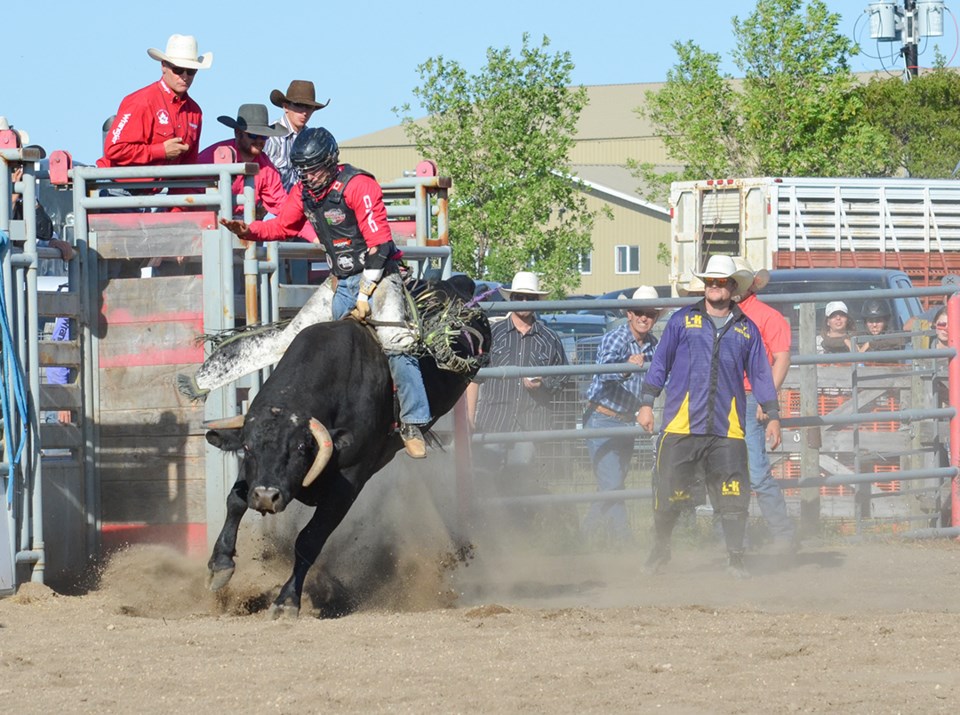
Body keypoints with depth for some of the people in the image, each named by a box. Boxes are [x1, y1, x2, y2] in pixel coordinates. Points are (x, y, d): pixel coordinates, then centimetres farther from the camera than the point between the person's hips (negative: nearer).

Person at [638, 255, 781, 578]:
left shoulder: (746, 329, 13)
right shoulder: (683, 321, 9)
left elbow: (760, 374, 16)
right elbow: (660, 363, 11)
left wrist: (772, 416, 11)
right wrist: (646, 403, 4)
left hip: (727, 429, 1)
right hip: (681, 424, -1)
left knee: (733, 494, -6)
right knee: (670, 491, 0)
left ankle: (735, 558, 0)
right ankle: (659, 549, 19)